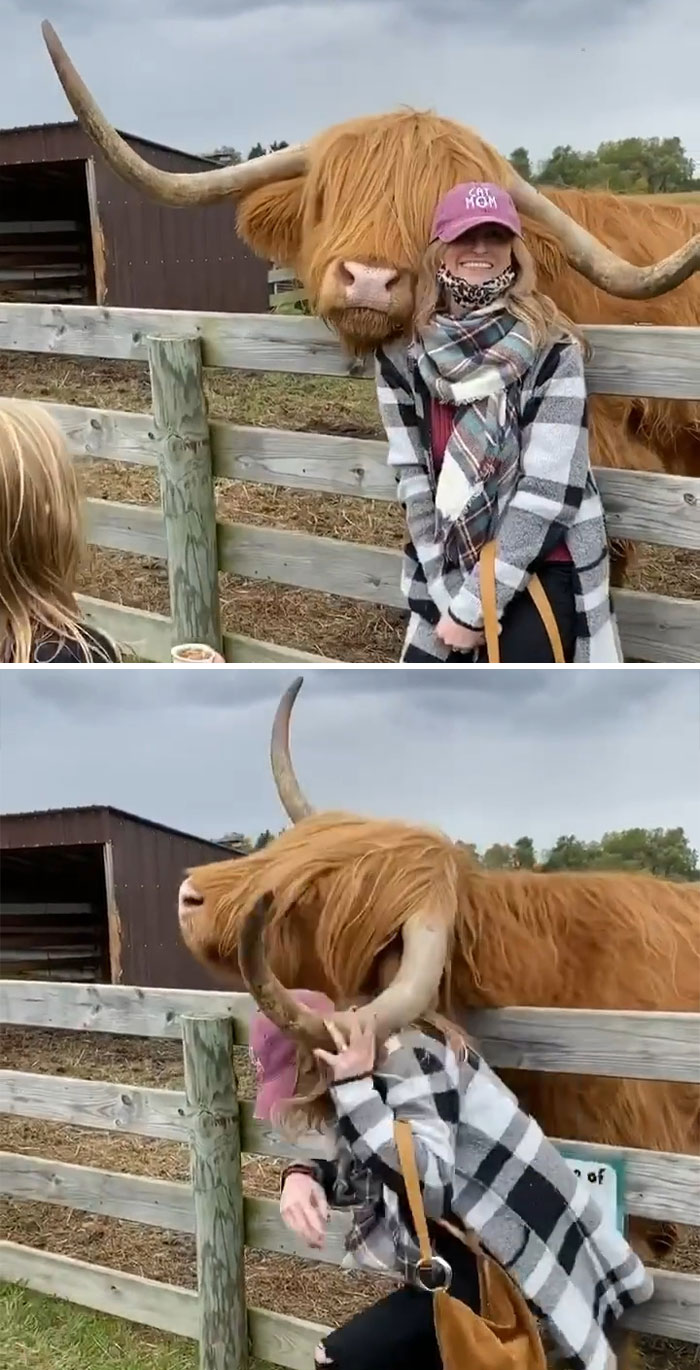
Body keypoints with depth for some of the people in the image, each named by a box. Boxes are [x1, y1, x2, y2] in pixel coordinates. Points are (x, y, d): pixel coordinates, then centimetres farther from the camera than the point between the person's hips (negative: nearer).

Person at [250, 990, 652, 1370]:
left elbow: (431, 1186, -33)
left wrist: (354, 1087, -32)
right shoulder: (383, 1063, 8)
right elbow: (356, 1173, 15)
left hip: (508, 1267, -10)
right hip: (472, 1258, 10)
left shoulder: (407, 1060, -21)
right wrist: (302, 1177, -7)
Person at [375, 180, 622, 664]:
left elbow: (548, 489, -15)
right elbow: (412, 478, 0)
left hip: (539, 572, -4)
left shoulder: (551, 350, -11)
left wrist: (475, 605, -16)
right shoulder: (403, 354, 0)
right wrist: (451, 595, -8)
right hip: (447, 575, 4)